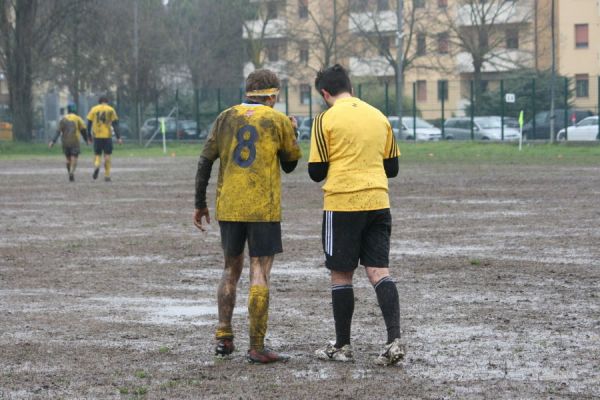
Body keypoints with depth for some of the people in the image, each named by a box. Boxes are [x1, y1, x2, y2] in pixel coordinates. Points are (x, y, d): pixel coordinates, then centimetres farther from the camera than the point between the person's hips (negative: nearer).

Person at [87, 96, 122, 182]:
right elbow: (115, 124, 0)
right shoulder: (111, 110, 4)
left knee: (97, 153, 11)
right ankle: (107, 175, 5)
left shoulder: (94, 109, 7)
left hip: (96, 135, 1)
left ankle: (96, 165, -21)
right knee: (107, 155, 7)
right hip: (107, 136, -1)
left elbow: (89, 123, 6)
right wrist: (118, 137, 0)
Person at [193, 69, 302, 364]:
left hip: (228, 207, 4)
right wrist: (292, 131, 25)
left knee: (231, 270, 19)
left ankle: (223, 337, 16)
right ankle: (256, 348, -4)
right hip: (263, 209, -4)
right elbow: (290, 164, 9)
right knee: (259, 275, -1)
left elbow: (205, 161, 6)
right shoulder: (278, 122, -1)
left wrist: (200, 204, 13)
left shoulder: (225, 118, 8)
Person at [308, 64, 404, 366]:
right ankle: (394, 340, -12)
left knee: (341, 274, 7)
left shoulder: (326, 119, -6)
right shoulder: (379, 117, 10)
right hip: (378, 203, 4)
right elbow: (392, 168, 13)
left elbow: (317, 172, -5)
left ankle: (342, 346, 13)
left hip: (342, 204, -4)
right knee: (379, 272, 2)